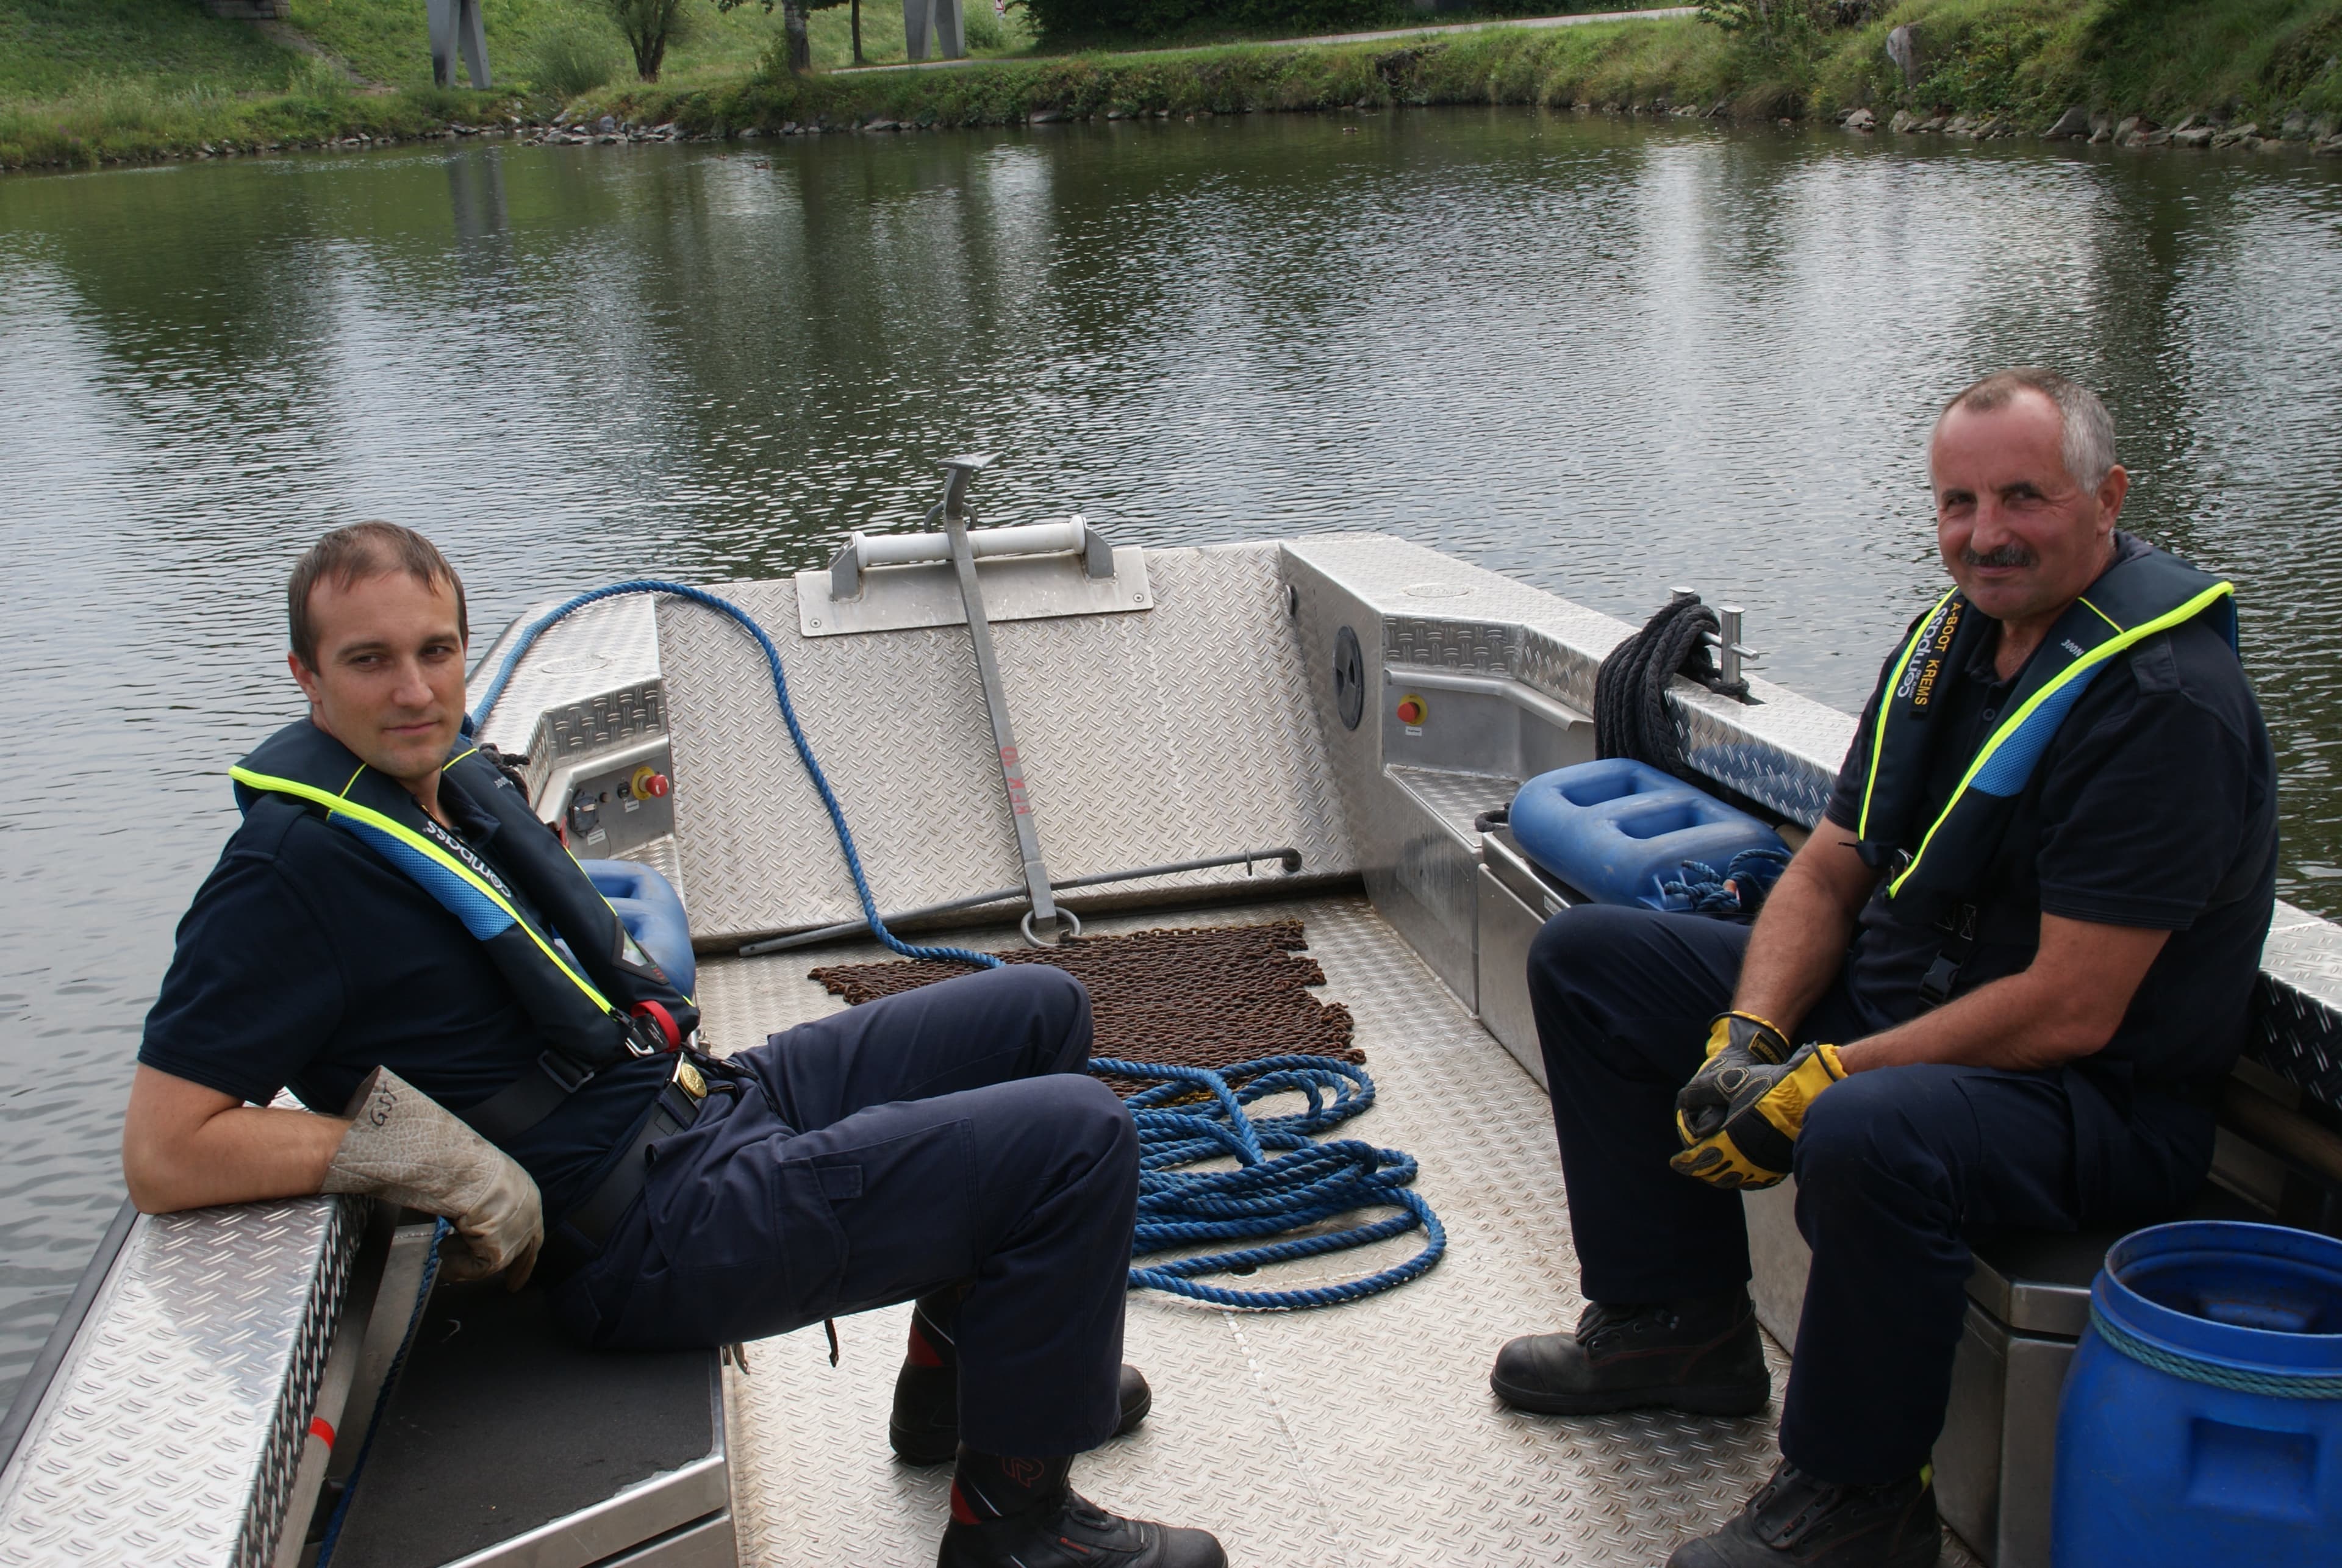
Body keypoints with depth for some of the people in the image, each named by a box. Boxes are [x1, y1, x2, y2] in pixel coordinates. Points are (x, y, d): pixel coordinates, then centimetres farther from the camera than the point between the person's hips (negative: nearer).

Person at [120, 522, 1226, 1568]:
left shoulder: (452, 778, 9)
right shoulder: (293, 871, -19)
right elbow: (164, 1157, -25)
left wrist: (654, 1020, 10)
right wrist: (455, 1169, -24)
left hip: (708, 1099, 10)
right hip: (654, 1235, -10)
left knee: (1041, 1011, 17)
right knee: (1076, 1137, -18)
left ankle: (955, 1377, 26)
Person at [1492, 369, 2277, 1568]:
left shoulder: (2164, 696, -22)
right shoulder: (1955, 639, 5)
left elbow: (2071, 1012, -27)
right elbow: (1826, 872, 7)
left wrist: (1818, 1086, -25)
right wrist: (1748, 1038, -10)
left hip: (2099, 1099, -9)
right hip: (1892, 999, 9)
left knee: (1866, 1138, -42)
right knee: (1583, 959, 8)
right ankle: (1679, 1323, 16)